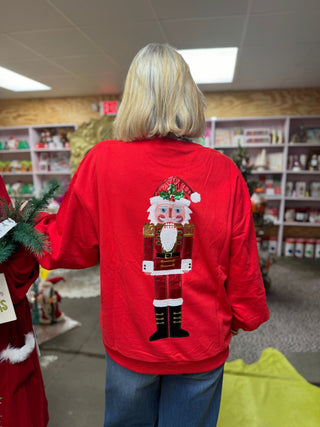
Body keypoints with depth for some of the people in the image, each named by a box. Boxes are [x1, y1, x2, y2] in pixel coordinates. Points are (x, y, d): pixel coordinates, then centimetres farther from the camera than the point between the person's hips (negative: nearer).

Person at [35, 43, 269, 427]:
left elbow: (69, 248, -7)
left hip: (130, 342, 0)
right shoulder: (225, 172, -15)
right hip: (202, 347, 1)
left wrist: (36, 227, 14)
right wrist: (243, 318, 12)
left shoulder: (102, 161, -18)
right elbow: (243, 263, -7)